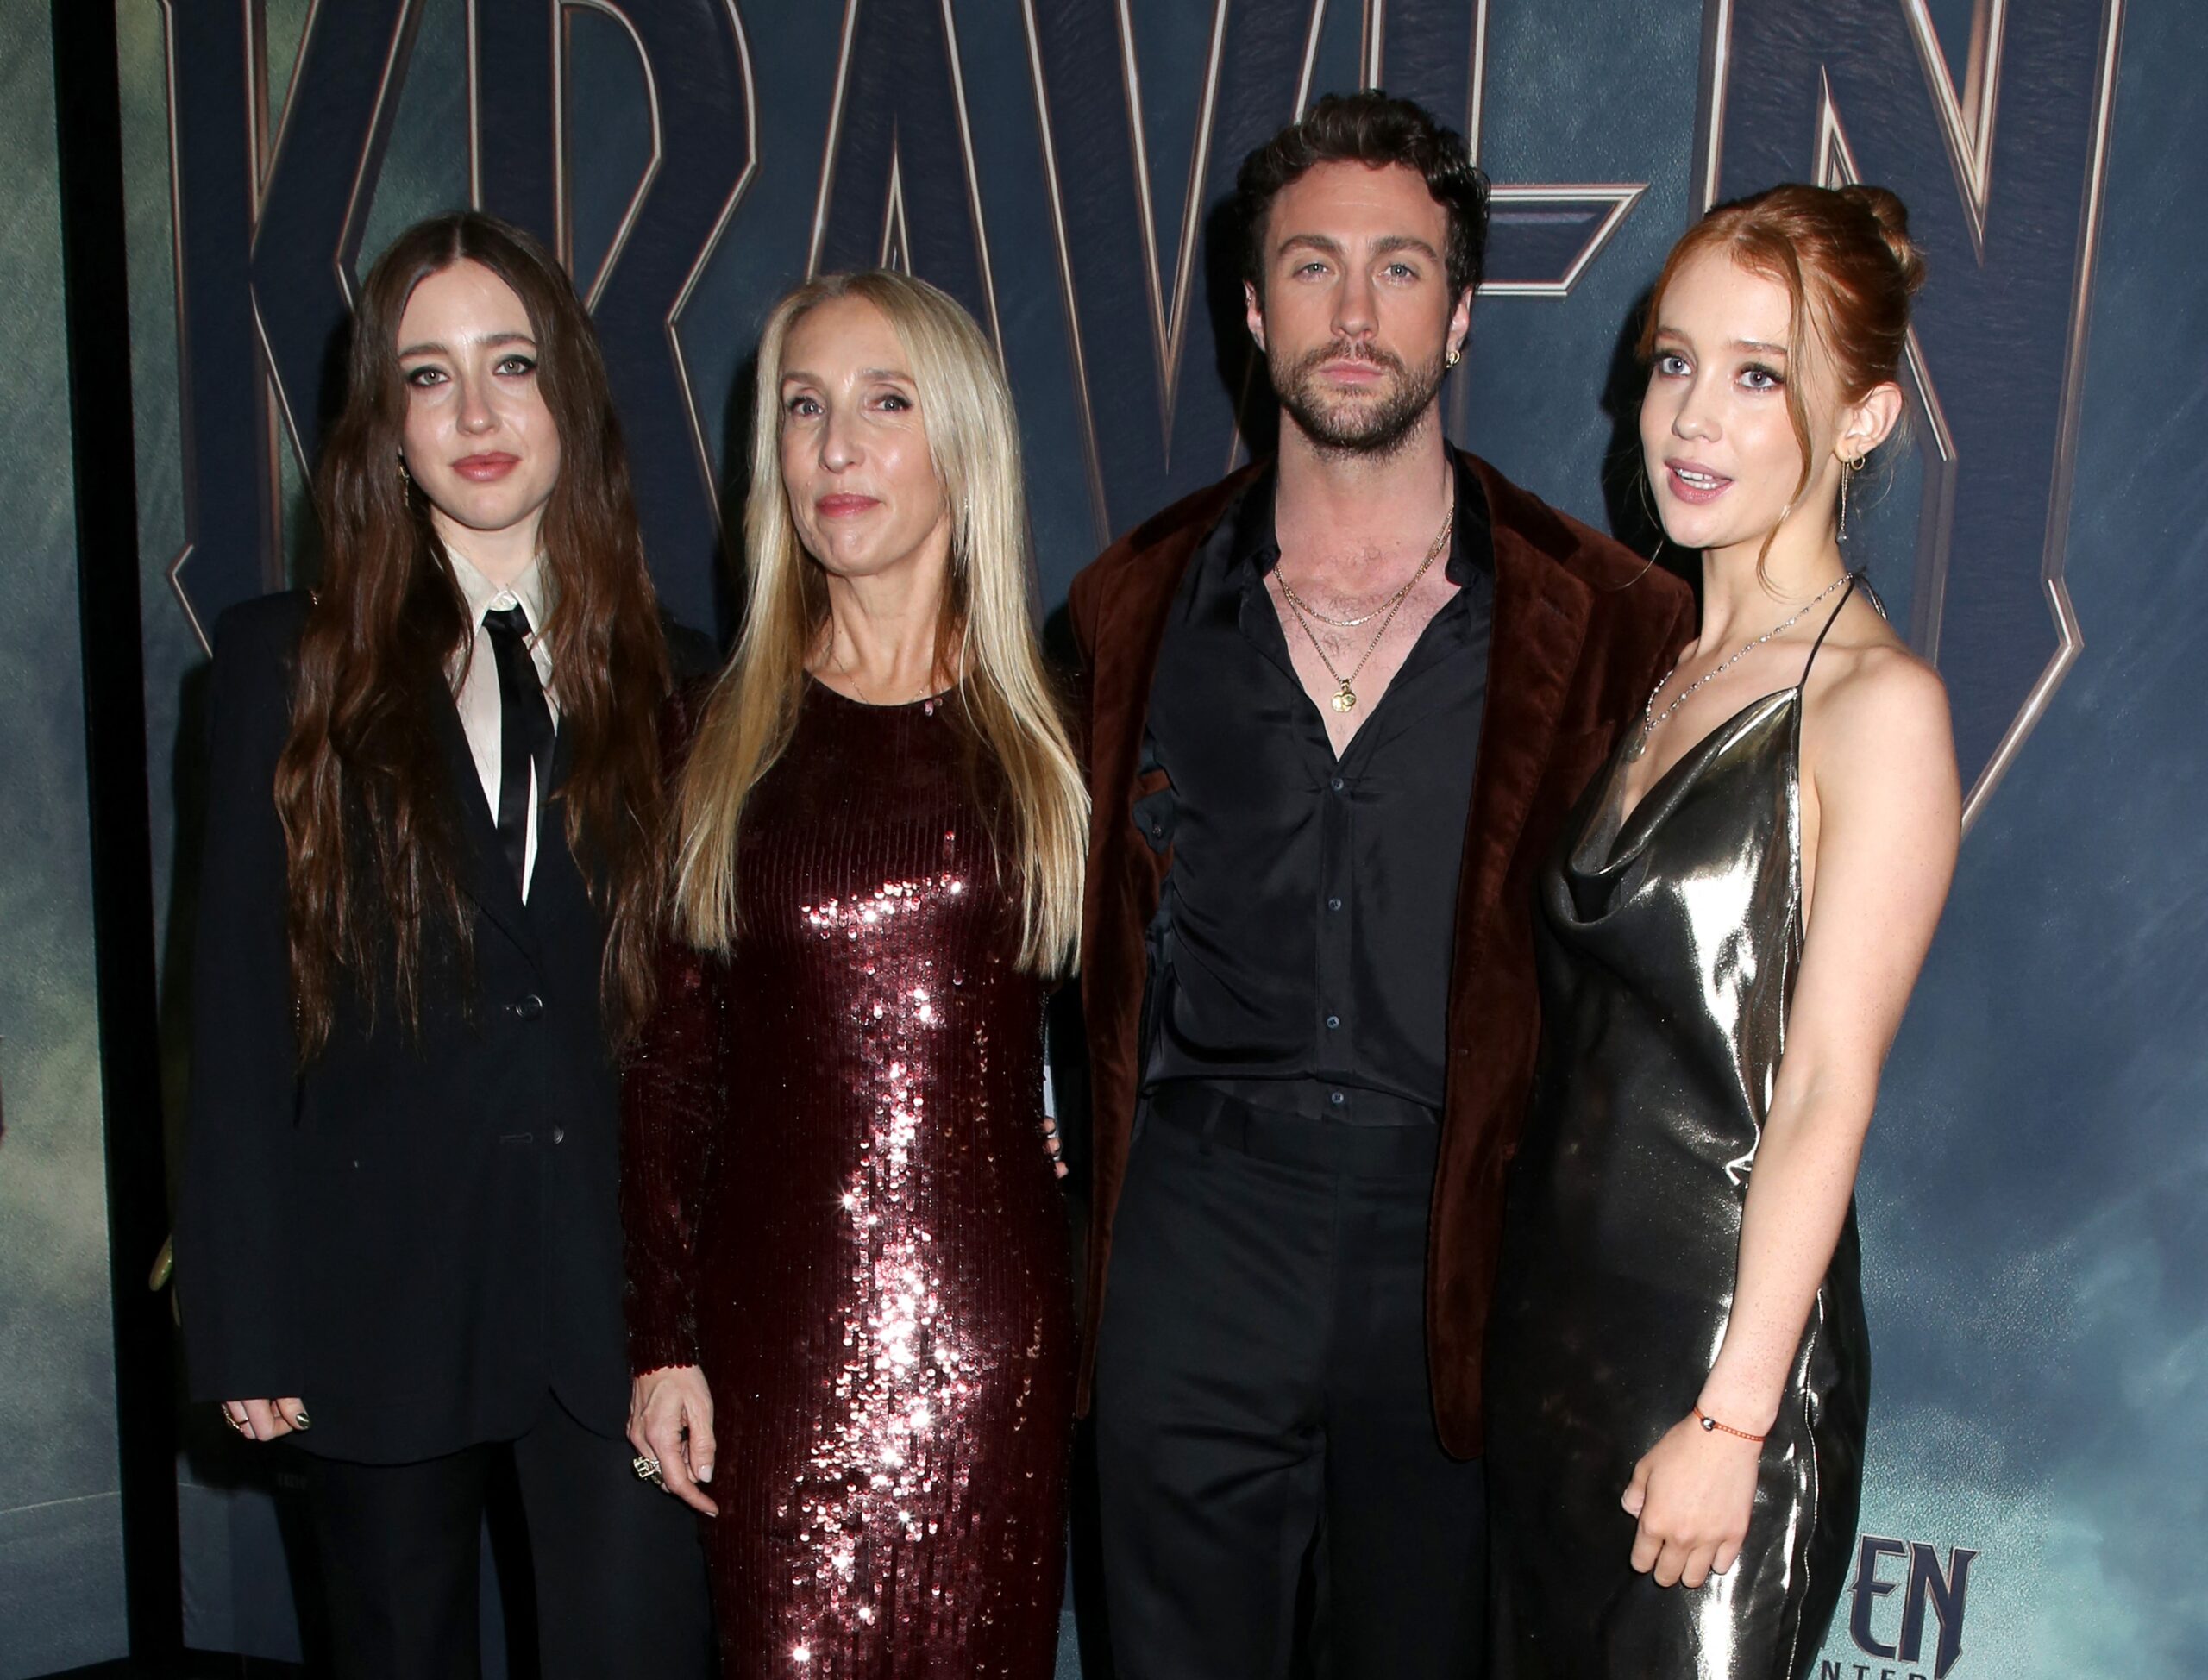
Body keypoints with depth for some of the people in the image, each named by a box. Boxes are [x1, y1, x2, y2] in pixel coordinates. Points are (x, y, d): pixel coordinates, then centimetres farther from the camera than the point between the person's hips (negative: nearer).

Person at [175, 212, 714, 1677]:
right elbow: (240, 1007, 0)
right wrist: (245, 1321, -3)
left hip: (618, 1280, 0)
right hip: (380, 1277, 0)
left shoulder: (664, 677, 5)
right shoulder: (289, 663, 2)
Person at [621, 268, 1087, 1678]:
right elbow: (670, 1059, 4)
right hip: (776, 1325, 0)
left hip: (996, 1321, 0)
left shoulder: (1048, 728, 3)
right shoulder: (720, 734, 3)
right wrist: (662, 1343, 1)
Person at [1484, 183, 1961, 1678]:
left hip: (1724, 1327, -7)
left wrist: (1731, 1415, -17)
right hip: (1560, 1308, 7)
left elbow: (1825, 1091, -17)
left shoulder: (1879, 704, -14)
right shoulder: (1662, 672, 8)